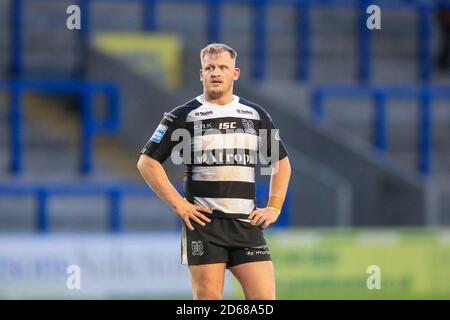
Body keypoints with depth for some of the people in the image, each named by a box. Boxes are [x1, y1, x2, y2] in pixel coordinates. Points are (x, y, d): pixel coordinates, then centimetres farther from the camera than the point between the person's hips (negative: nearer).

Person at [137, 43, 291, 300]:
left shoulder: (257, 116, 13)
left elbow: (281, 163, 24)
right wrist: (178, 204, -5)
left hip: (247, 222, 3)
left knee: (264, 298, -7)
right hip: (203, 221, -3)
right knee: (208, 299, -3)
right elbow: (147, 162, 3)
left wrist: (274, 208, 11)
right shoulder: (184, 116, 3)